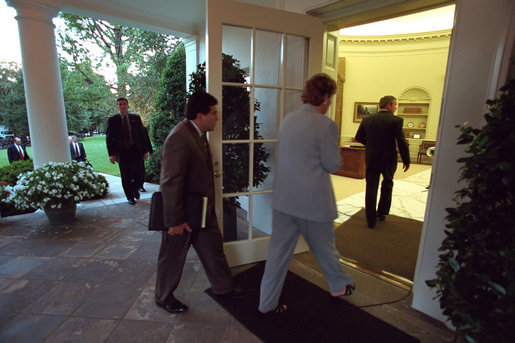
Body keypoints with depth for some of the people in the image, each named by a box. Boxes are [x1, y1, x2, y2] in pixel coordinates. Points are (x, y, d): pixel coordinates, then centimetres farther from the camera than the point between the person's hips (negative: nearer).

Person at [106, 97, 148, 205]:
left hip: (136, 151, 1)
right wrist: (111, 154, -7)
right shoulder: (112, 120, 2)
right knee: (126, 177, 5)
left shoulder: (136, 118, 6)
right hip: (122, 152, 0)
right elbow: (109, 138, 2)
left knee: (136, 173, -7)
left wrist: (144, 151, 5)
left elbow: (141, 135, 9)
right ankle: (130, 197, 21)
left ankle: (135, 189, 25)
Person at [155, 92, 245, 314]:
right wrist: (175, 220, -22)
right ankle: (164, 298, 37)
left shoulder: (198, 133, 4)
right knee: (173, 257, 13)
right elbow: (170, 183, -27)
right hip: (184, 214, -9)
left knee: (213, 249, 20)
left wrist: (209, 205, 16)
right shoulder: (179, 138, -26)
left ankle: (223, 287, 40)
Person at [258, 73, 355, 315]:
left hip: (283, 199, 6)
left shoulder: (288, 119, 5)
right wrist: (334, 148, 7)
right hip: (313, 202, -5)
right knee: (325, 248, 18)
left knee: (278, 250, 13)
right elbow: (333, 165, -11)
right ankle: (340, 286, 45)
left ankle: (267, 303, 25)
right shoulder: (325, 125, -17)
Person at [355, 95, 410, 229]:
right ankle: (382, 212, 30)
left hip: (371, 159, 2)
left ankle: (371, 220, 11)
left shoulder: (367, 119, 1)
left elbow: (358, 137, 6)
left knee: (371, 188, 7)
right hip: (388, 159, -2)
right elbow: (402, 142, -10)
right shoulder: (396, 120, -9)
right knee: (387, 184, 22)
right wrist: (406, 160, 1)